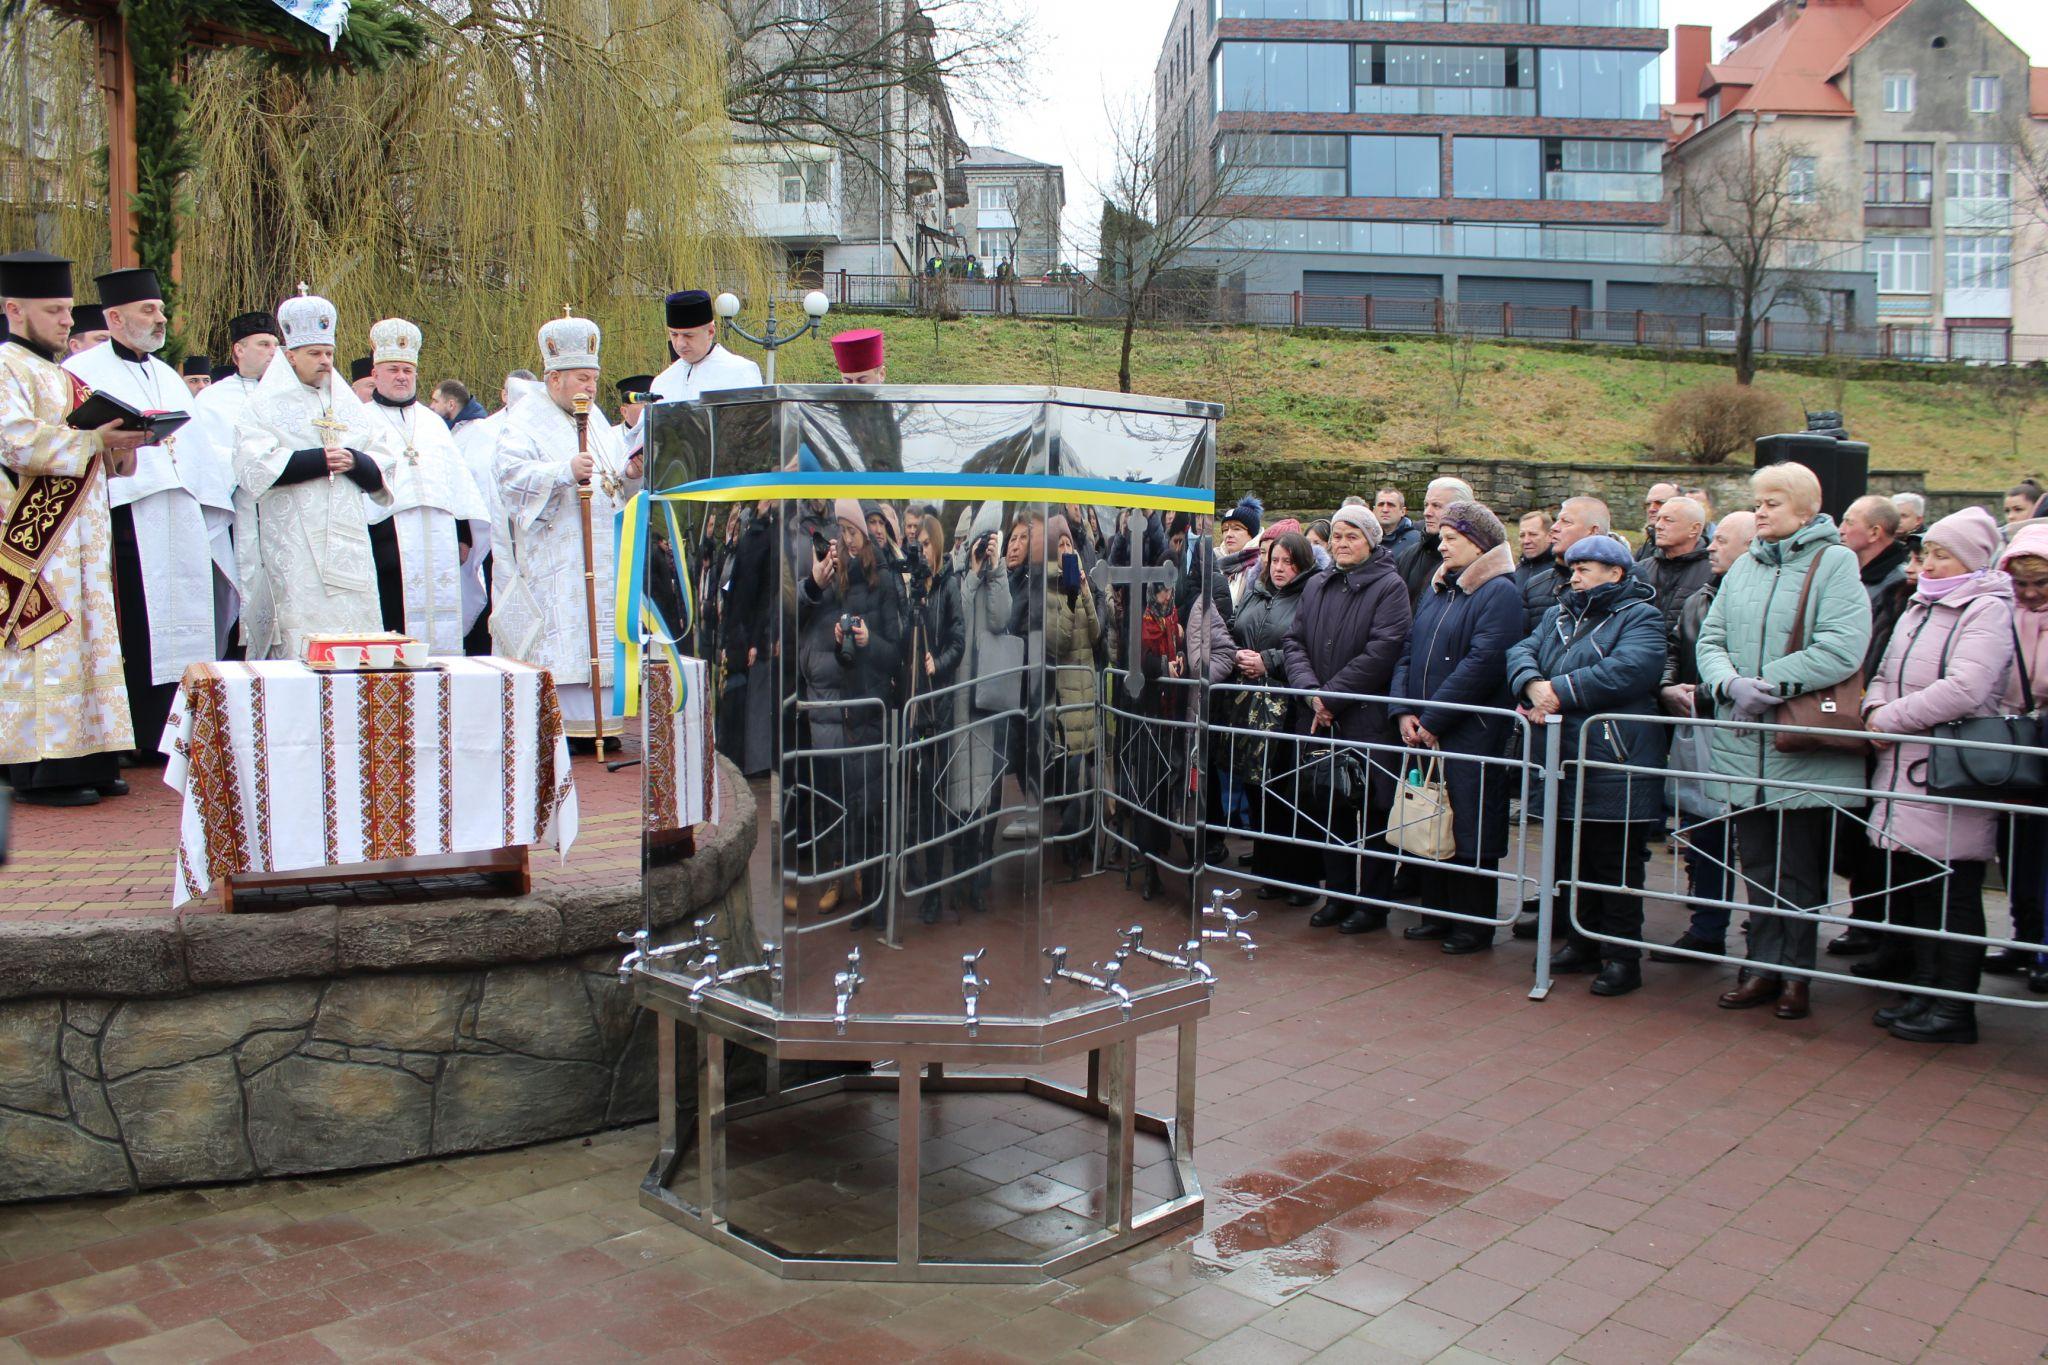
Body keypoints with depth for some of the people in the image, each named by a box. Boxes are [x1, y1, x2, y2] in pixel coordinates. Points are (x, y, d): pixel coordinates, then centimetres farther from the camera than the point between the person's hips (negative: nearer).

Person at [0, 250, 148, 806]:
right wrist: (93, 439, -21)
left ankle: (86, 760, 12)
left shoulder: (60, 375, 21)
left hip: (78, 528, 9)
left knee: (89, 636, 8)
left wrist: (119, 444, 4)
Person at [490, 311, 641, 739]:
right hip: (553, 557, -7)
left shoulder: (596, 420, 19)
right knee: (559, 633, -11)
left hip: (602, 555, 7)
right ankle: (561, 724, -9)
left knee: (598, 635, 4)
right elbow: (512, 475, -17)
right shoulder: (526, 422, -2)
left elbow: (615, 483, 19)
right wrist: (565, 471, -27)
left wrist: (628, 474, -3)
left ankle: (596, 718, 8)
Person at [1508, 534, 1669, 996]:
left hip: (1614, 766, -7)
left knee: (1616, 865, -1)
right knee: (1574, 859, 15)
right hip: (1564, 763, 7)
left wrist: (1560, 691, -20)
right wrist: (1532, 685, -17)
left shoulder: (1640, 617, -3)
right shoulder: (1558, 616, 20)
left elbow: (1630, 669, -21)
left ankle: (1622, 955, 8)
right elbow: (1521, 652, 5)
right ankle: (1582, 942, 26)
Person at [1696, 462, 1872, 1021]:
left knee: (1799, 868, 5)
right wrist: (1730, 684, -13)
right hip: (1743, 744, 5)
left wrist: (1769, 685, -18)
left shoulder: (1834, 562, -6)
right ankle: (1765, 965, 21)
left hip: (1804, 749, -5)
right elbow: (1711, 639, 7)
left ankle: (1796, 971, 16)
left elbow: (1841, 649, -18)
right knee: (1757, 863, 11)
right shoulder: (1744, 567, 12)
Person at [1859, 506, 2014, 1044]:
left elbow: (1964, 690, -23)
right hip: (1906, 771, 8)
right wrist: (1875, 709, -2)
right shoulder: (1918, 609, 17)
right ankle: (1924, 989, 25)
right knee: (1914, 887, 14)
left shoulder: (1986, 611, -10)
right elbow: (1886, 674, 20)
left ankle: (1955, 1009, 7)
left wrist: (1890, 719, -15)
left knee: (1953, 894, -1)